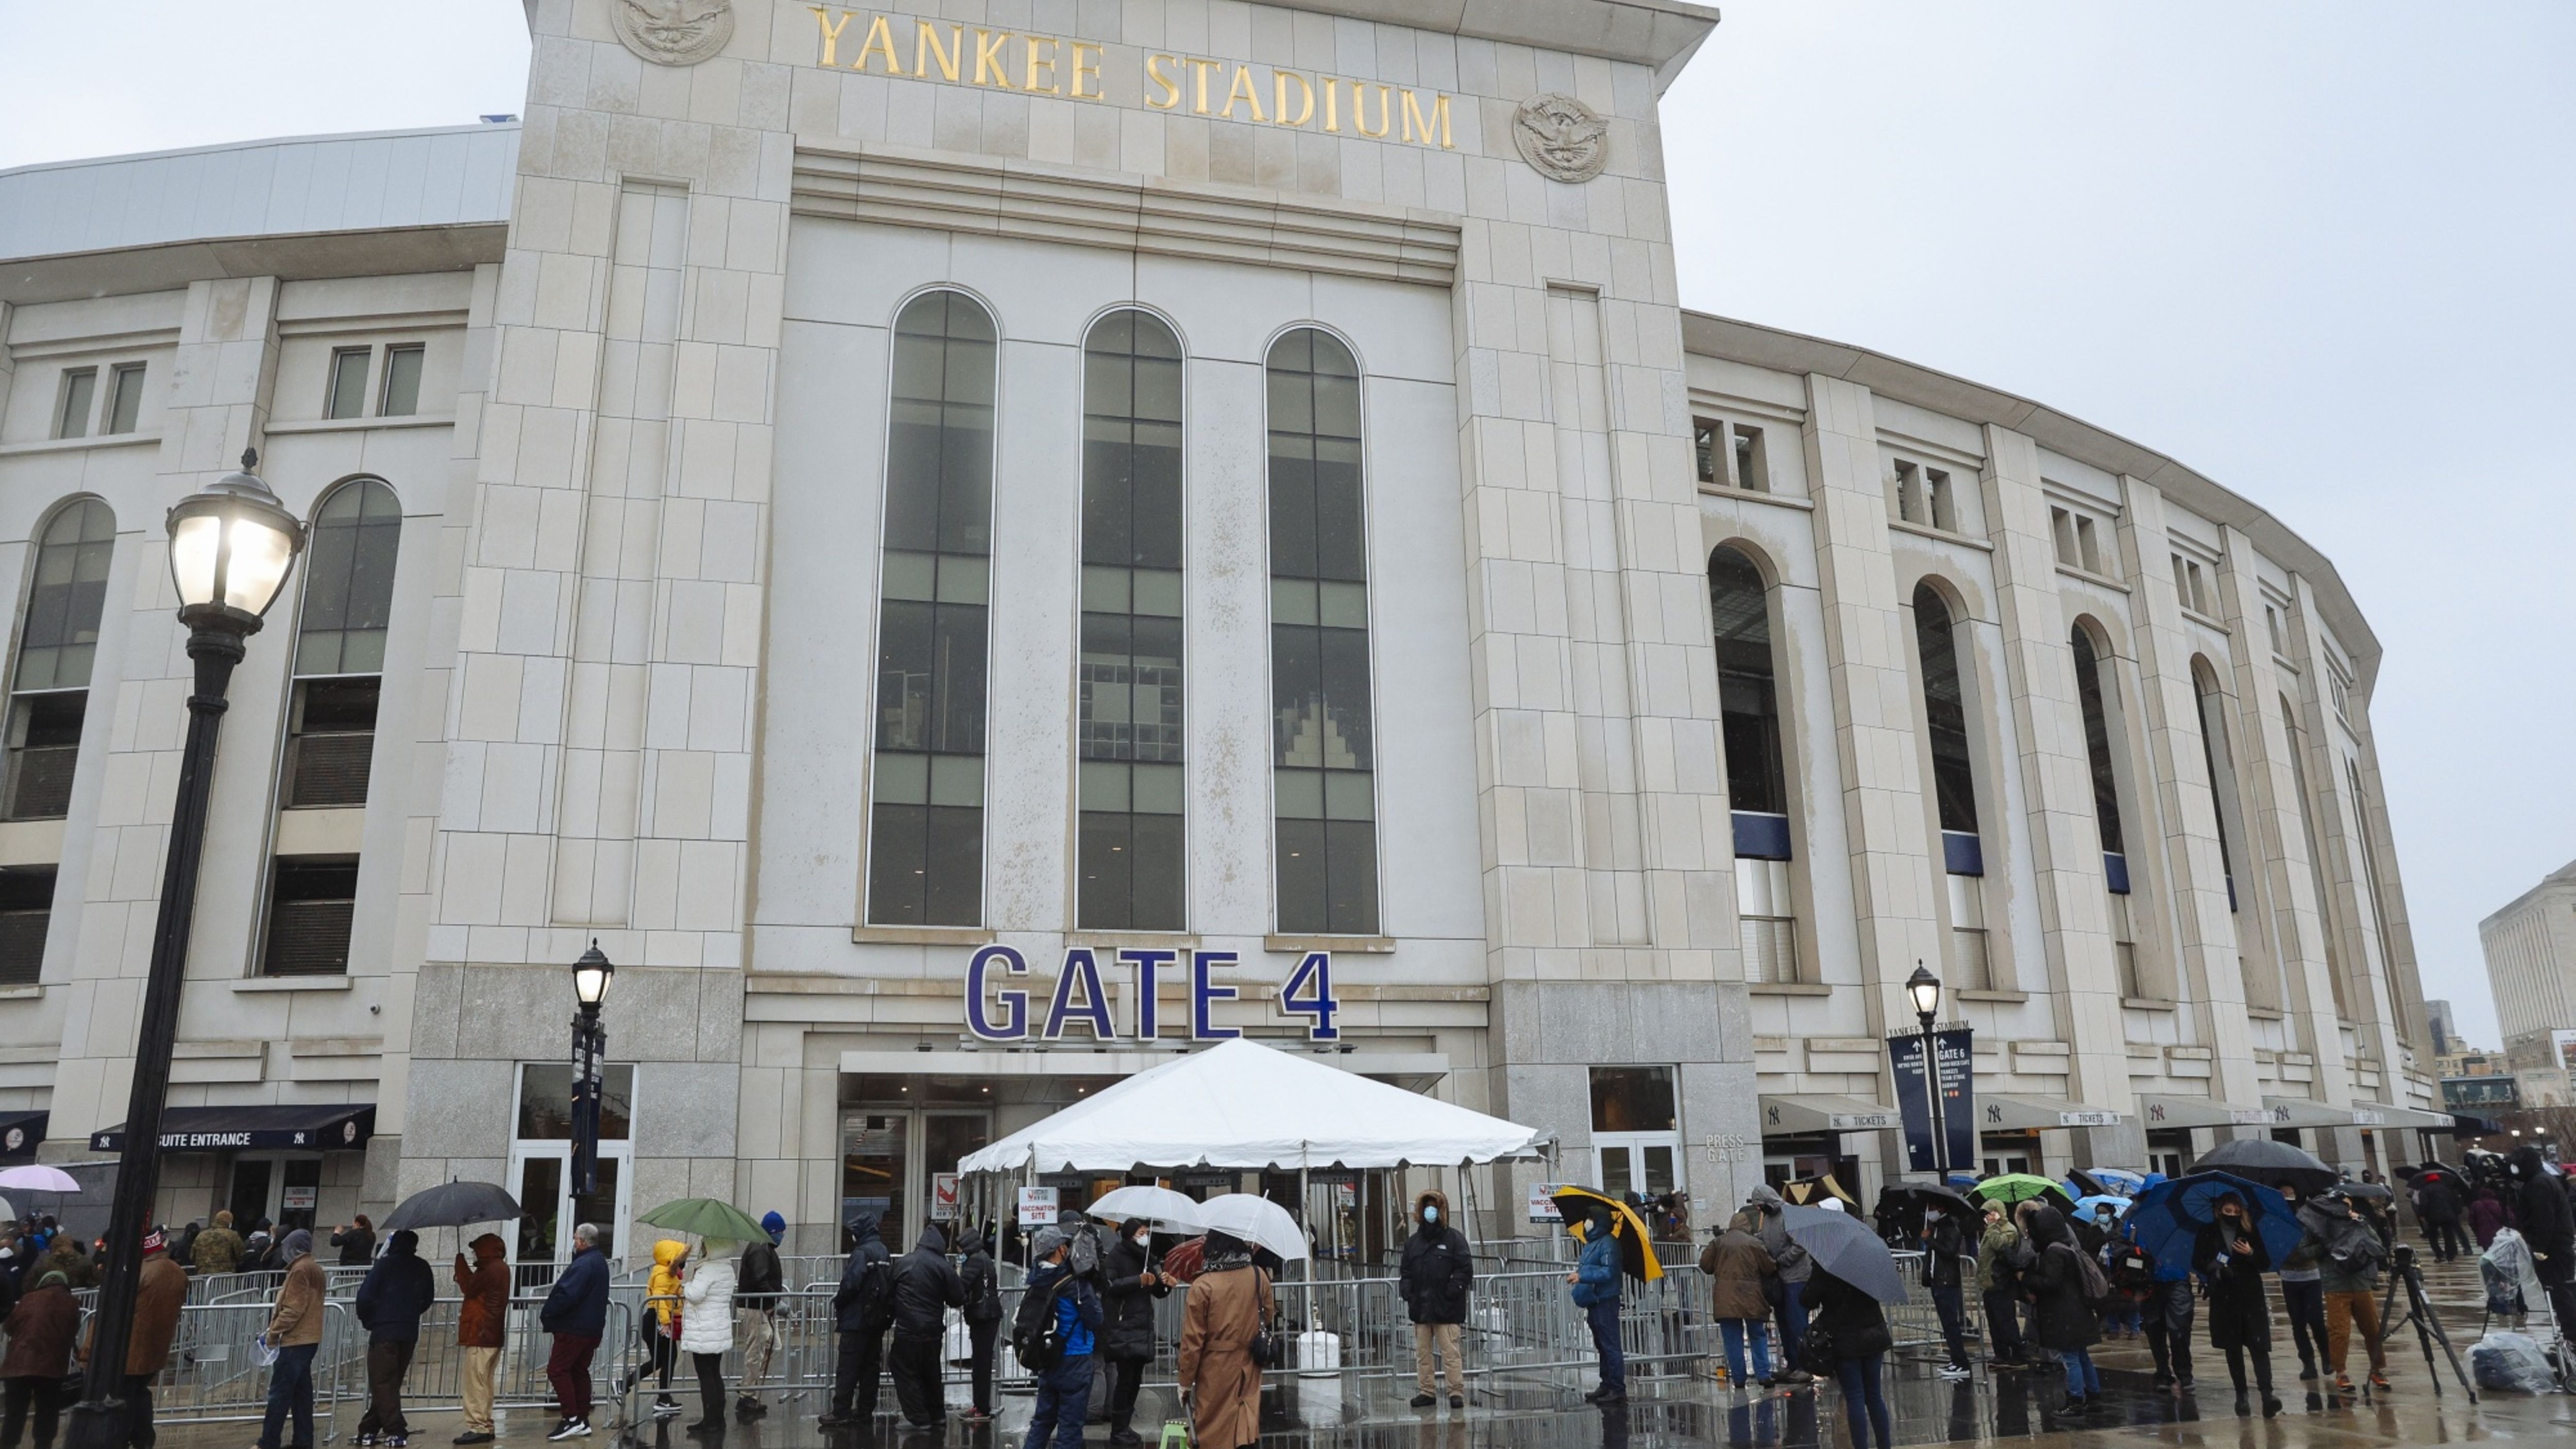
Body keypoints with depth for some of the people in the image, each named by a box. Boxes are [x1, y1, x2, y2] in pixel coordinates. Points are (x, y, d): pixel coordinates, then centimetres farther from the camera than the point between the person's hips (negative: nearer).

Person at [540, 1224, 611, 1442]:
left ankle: (571, 1418, -8)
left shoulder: (583, 1264, -19)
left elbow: (567, 1295, -25)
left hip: (574, 1328, -10)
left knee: (557, 1370, -5)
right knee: (579, 1372, 14)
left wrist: (547, 1314, -10)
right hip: (592, 1329, 10)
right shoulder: (600, 1261, 15)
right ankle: (583, 1421, 16)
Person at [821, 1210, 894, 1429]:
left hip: (856, 1321, -8)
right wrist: (886, 1315, 17)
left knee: (847, 1369, -3)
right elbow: (891, 1285, 13)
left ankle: (841, 1414, -2)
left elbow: (850, 1285, -21)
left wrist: (838, 1301, -2)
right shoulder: (885, 1253, 12)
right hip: (878, 1321, 8)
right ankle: (865, 1413, 14)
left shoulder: (862, 1253, -15)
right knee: (870, 1368, 11)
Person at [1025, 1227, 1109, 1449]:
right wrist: (1094, 1299, 3)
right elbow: (1096, 1320, -15)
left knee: (1043, 1418, 18)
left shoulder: (1037, 1281, -1)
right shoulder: (1074, 1283, -19)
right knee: (1070, 1425, 3)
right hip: (1074, 1361, -6)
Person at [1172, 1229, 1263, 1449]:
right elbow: (1267, 1316, 13)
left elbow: (1192, 1341, -12)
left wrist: (1185, 1381, -2)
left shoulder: (1202, 1286, -16)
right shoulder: (1259, 1277, -4)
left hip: (1215, 1372, -3)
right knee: (1247, 1429, 11)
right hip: (1249, 1372, 4)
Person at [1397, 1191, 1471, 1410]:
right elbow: (1405, 1271, 20)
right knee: (1422, 1352, 9)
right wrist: (1406, 1289, 3)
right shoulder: (1413, 1242, 15)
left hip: (1446, 1308, -5)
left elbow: (1465, 1269, -5)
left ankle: (1457, 1392, -1)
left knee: (1450, 1351, -7)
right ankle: (1426, 1391, 17)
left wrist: (1453, 1290, -15)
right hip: (1420, 1308, 5)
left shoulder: (1454, 1238, 0)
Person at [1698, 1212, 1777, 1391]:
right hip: (1751, 1298, -1)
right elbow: (1769, 1268, 1)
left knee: (1733, 1339, 5)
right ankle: (1764, 1375, 2)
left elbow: (1705, 1266, 6)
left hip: (1725, 1299, 1)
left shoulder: (1717, 1242, 5)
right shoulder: (1755, 1243, 1)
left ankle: (1738, 1378, 4)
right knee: (1758, 1336, 10)